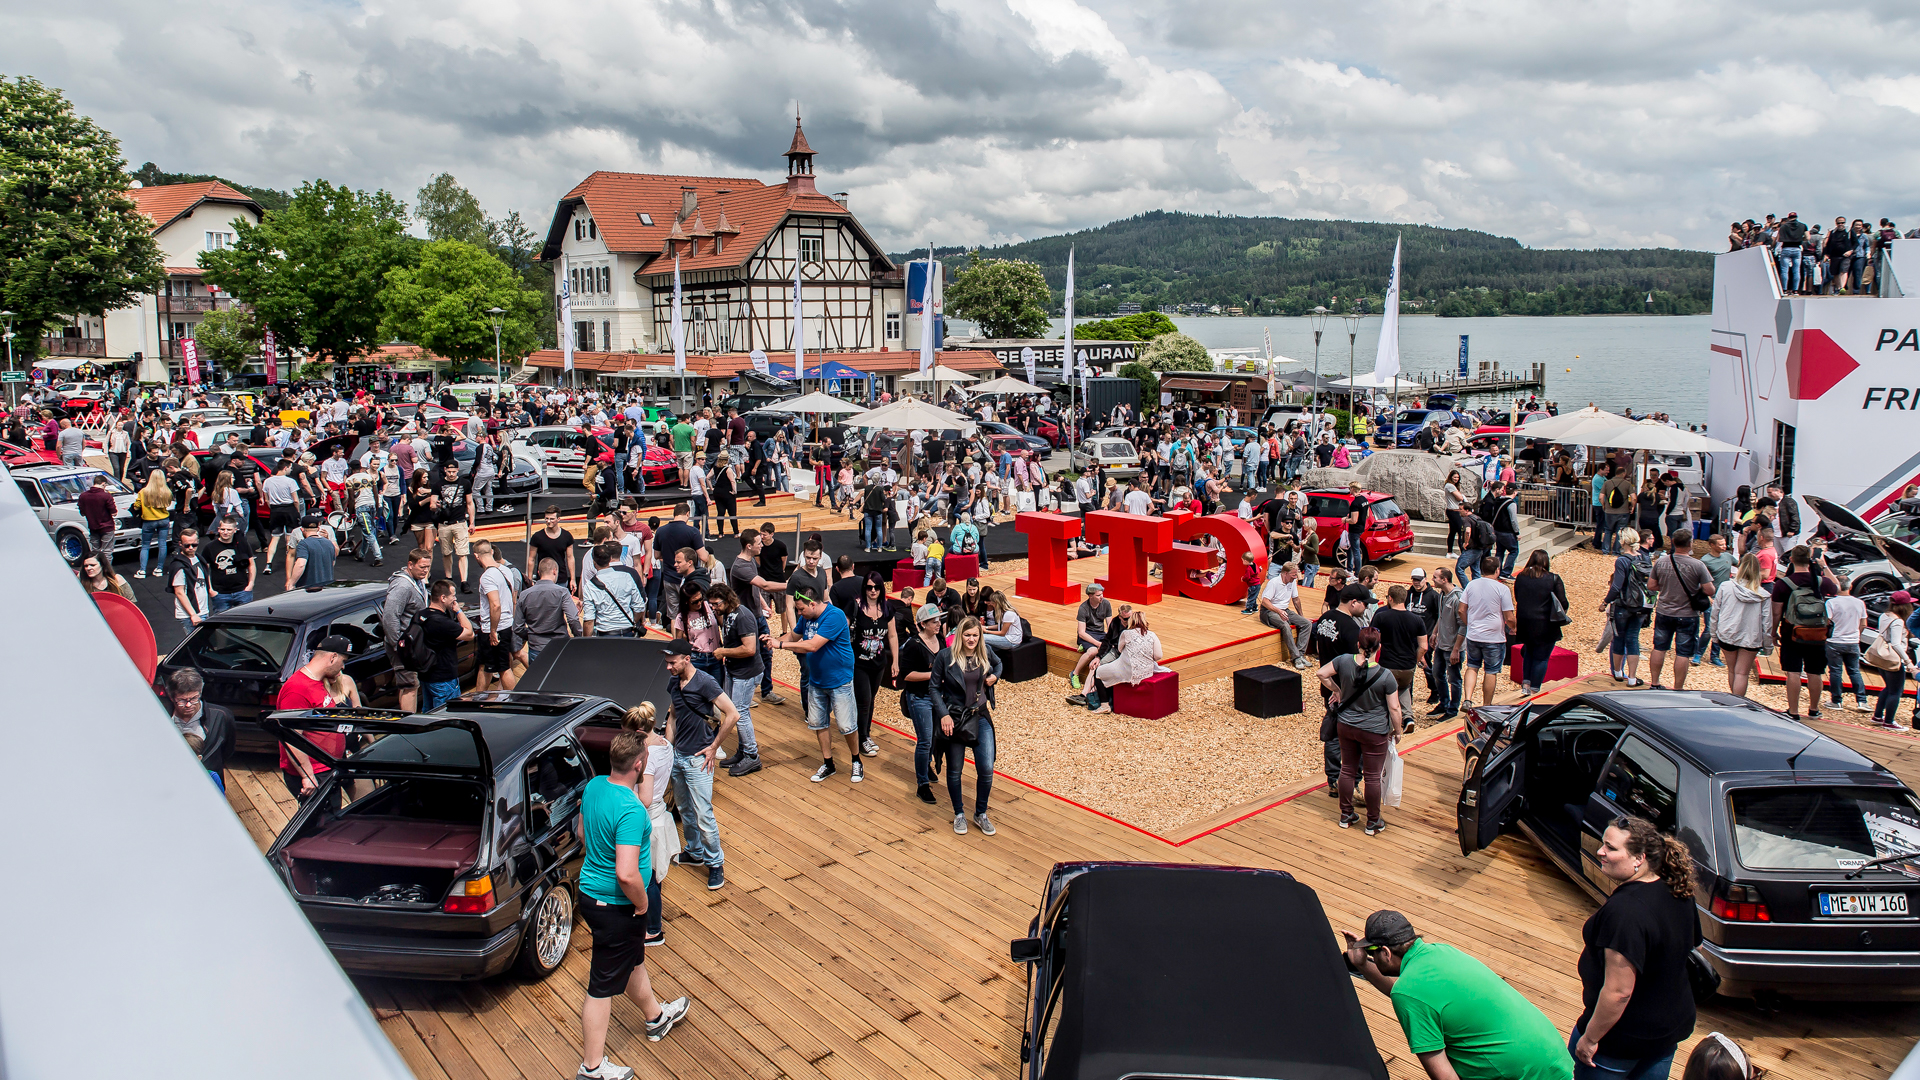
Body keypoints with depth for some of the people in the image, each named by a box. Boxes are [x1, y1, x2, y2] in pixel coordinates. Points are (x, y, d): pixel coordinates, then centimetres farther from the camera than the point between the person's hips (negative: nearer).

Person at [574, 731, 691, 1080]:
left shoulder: (593, 786, -5)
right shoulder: (631, 810, -32)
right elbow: (627, 874, -35)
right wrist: (642, 903, -17)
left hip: (590, 891, 9)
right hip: (616, 907, -9)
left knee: (632, 959, 28)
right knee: (604, 985, 7)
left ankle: (656, 1017, 51)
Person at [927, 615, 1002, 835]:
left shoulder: (985, 652, -2)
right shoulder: (945, 656, -12)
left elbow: (997, 663, 22)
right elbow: (934, 687, -6)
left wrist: (995, 676, 2)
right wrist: (944, 714, -15)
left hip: (981, 717, 2)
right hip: (954, 719, -2)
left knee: (986, 769, -1)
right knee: (954, 770, 9)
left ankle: (981, 814, 21)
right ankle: (959, 814, 29)